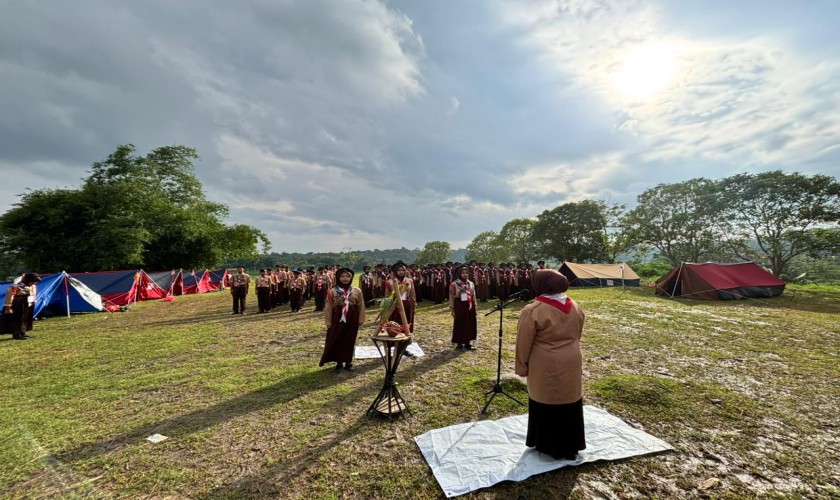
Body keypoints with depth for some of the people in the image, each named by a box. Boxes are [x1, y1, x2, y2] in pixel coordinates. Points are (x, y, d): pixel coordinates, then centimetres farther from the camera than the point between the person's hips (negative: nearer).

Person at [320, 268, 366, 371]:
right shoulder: (332, 291, -4)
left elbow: (361, 306, 4)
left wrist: (361, 320, 2)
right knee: (336, 341, 5)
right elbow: (329, 308, 0)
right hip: (337, 320, 0)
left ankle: (348, 362, 21)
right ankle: (339, 362, 20)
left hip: (352, 321, 1)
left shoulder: (357, 291, -1)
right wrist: (328, 322, -2)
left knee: (350, 341, 8)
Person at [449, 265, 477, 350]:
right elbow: (451, 298, -6)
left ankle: (467, 343, 24)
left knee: (470, 325, 10)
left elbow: (473, 297, 13)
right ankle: (460, 344, 16)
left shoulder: (471, 284, 8)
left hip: (470, 308, 5)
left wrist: (474, 308, 11)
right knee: (459, 325, 3)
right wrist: (452, 310, -9)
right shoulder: (454, 284, -7)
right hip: (459, 308, -5)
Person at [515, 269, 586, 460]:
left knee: (546, 405, 11)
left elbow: (523, 344, -14)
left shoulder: (533, 311, -20)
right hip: (571, 365, 6)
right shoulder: (575, 307, 0)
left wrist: (522, 368, -2)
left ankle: (548, 446, 27)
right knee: (569, 403, 18)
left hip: (546, 368, -5)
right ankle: (570, 446, 35)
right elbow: (577, 336, 13)